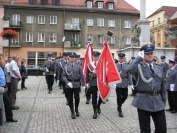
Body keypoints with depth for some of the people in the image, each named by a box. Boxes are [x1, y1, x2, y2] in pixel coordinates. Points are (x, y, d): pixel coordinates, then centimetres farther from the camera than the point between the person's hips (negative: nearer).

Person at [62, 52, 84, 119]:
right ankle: (72, 112, 23)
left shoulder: (78, 66, 3)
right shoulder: (66, 66, 3)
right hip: (68, 85, 0)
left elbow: (81, 76, 3)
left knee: (77, 98, -3)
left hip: (77, 85, 0)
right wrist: (67, 82, -15)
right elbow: (63, 76, 0)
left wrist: (83, 84, 1)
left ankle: (76, 109, 26)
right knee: (70, 99, 6)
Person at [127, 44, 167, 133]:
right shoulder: (139, 67, -4)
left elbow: (162, 86, 14)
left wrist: (163, 101, 12)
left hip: (158, 101, 4)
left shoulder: (159, 68, 11)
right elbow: (129, 69, -29)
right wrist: (139, 57, -19)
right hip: (144, 101, -4)